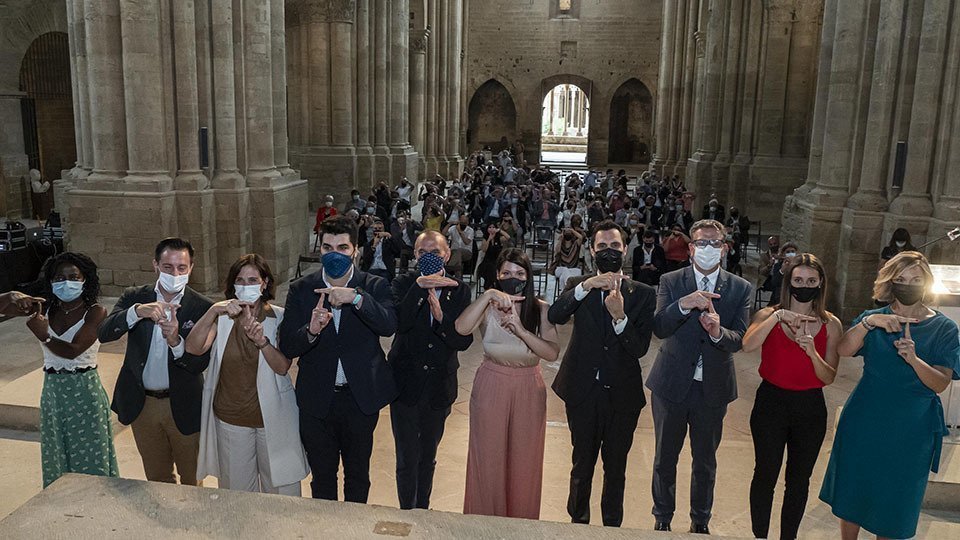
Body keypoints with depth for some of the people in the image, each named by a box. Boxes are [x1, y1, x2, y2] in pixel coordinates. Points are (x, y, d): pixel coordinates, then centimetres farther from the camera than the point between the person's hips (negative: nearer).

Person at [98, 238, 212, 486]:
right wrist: (137, 311, -35)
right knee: (157, 479, 21)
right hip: (142, 404, 2)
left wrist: (175, 341, -34)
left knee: (191, 479, 14)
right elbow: (103, 333, -18)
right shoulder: (134, 298, -3)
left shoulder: (202, 307, -11)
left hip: (183, 406, -2)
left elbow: (201, 363, -14)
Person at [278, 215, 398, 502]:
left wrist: (355, 297, -36)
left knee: (358, 475, 19)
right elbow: (287, 347, -9)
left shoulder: (374, 287, -6)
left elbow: (389, 326, -23)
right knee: (322, 477, 18)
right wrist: (311, 331, -30)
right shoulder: (300, 290, -4)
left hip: (361, 398, 0)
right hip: (317, 400, 1)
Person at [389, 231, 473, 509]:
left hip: (440, 387, 2)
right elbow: (397, 322, -26)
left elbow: (464, 341, -12)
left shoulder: (459, 290, -3)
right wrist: (420, 287, -32)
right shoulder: (404, 284, -7)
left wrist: (441, 316, -27)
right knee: (407, 459, 4)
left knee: (428, 457, 19)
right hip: (405, 383, -2)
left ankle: (423, 510, 38)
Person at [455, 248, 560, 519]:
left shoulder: (541, 309, -4)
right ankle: (486, 521, 30)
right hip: (491, 388, 0)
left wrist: (520, 329, -28)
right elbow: (461, 328, -27)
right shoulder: (488, 306, -6)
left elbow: (553, 353, -17)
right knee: (488, 461, 9)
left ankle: (521, 522, 33)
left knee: (524, 463, 12)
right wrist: (488, 294, -31)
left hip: (528, 392, 1)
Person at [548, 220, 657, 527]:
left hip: (622, 395, 0)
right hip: (583, 392, 0)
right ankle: (578, 523, 35)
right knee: (582, 465, 15)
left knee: (616, 468, 15)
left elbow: (640, 348, -11)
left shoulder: (643, 294, -1)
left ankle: (612, 526, 34)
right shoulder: (578, 286, 1)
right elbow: (554, 316, -19)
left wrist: (619, 316, -26)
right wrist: (587, 286, -28)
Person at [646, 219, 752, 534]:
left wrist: (718, 331, -34)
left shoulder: (741, 289, -2)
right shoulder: (670, 282, -4)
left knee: (706, 460, 17)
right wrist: (684, 305, -34)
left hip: (713, 389, 1)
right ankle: (662, 519, 35)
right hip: (671, 384, 0)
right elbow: (659, 328, -17)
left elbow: (738, 340, -12)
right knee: (665, 457, 15)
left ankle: (700, 522, 38)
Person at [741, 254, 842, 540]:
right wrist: (778, 316, -30)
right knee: (765, 475, 6)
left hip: (810, 408, 2)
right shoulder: (769, 315, -5)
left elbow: (829, 377, -4)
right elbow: (747, 345, -25)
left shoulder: (831, 325, 0)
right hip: (771, 403, -2)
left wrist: (812, 352, -21)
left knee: (799, 479, 14)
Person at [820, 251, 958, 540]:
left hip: (910, 431, -1)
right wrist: (869, 322, -34)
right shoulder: (874, 318, 0)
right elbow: (844, 350, -18)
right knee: (852, 490, 12)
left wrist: (914, 359, -30)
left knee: (894, 502, 11)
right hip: (864, 424, 1)